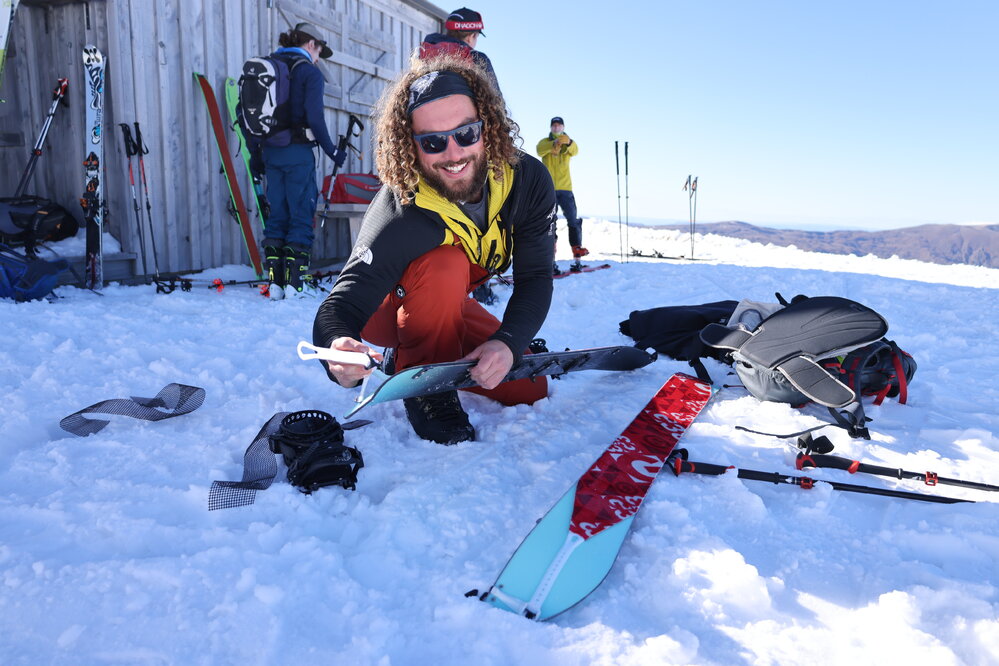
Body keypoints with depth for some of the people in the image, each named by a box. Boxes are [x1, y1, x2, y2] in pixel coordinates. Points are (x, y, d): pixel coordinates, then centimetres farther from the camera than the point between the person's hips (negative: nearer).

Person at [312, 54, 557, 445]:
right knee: (445, 265, -37)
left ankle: (406, 359, 17)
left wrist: (508, 343, -35)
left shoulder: (528, 181, -22)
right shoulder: (399, 216, -37)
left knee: (530, 391, 0)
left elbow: (535, 277, -18)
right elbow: (339, 308, -40)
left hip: (449, 307, 6)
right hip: (386, 312, -5)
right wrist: (340, 354, -65)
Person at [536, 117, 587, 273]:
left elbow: (575, 151, -12)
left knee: (573, 220, -4)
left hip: (565, 187, 1)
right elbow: (540, 150, -14)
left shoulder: (569, 143, 13)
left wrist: (568, 143, -35)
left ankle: (577, 255, 2)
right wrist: (554, 143, -33)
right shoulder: (545, 142, 11)